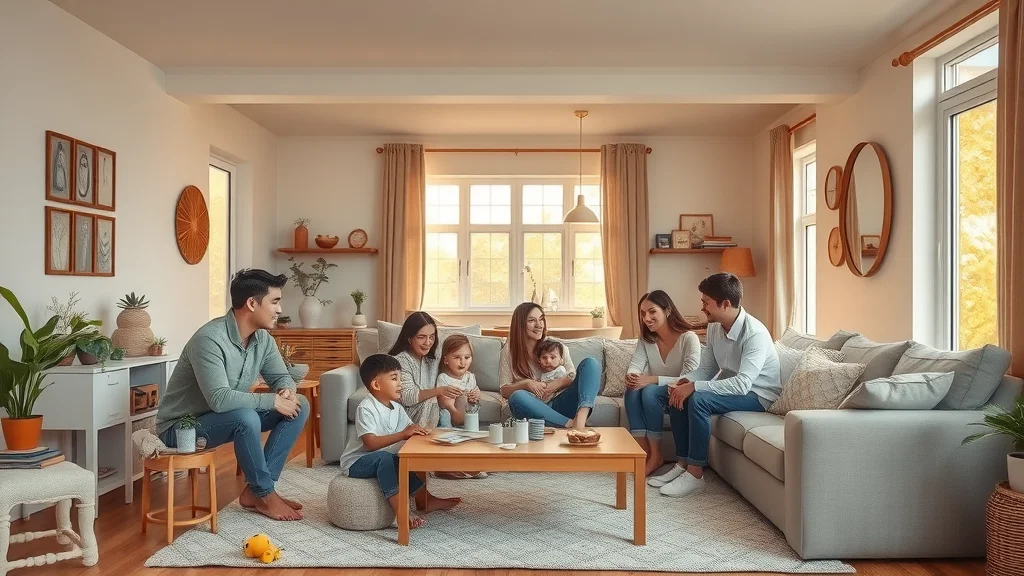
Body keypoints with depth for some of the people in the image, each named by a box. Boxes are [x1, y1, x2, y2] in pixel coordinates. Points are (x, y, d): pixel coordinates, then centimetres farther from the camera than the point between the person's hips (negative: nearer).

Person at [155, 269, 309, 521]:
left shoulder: (262, 338, -4)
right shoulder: (210, 339, -29)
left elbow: (281, 377, 5)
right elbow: (220, 399, -38)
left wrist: (287, 392, -19)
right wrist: (272, 401, -30)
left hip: (231, 417, 8)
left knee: (299, 406, -7)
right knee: (246, 417, -36)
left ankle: (255, 489, -6)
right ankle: (264, 495, -14)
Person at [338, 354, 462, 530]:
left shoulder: (396, 408, 5)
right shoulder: (366, 408, -21)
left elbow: (411, 431, 0)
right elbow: (370, 443, -31)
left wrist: (418, 432, -23)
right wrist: (403, 434, -37)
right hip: (356, 462, -9)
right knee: (384, 457, -32)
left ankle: (427, 499, 2)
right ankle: (401, 511, -38)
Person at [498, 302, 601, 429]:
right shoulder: (508, 353, 9)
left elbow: (573, 377, 11)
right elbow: (504, 390, 5)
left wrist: (559, 383, -11)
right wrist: (526, 384, -14)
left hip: (560, 403, 2)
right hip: (535, 408, -2)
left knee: (590, 363, -16)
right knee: (517, 397, -37)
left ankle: (581, 417, -42)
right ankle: (569, 424, -38)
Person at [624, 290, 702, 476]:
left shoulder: (689, 338, -17)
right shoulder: (646, 339, 1)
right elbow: (635, 365, -9)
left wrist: (653, 379, -37)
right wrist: (630, 376, -34)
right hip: (657, 392, 5)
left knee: (649, 391, -33)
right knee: (632, 390, -27)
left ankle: (656, 454, -23)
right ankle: (643, 452, -25)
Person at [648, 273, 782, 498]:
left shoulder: (755, 333, -27)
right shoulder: (714, 327, -2)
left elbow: (742, 384, -36)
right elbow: (706, 369, 6)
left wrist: (694, 387, -36)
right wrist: (686, 381, -16)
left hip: (757, 394, -8)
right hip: (732, 387, 8)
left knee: (698, 399, -29)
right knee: (678, 396, -9)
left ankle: (695, 475, -21)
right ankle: (682, 464, -1)